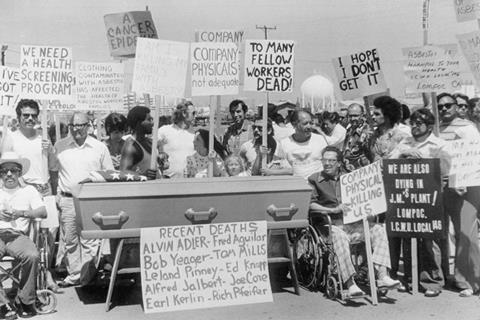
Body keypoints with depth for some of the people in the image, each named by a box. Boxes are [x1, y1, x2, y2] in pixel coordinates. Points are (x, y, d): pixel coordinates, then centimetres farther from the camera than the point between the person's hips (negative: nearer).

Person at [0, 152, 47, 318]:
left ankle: (25, 300, -14)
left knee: (32, 256, -32)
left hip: (18, 235, -1)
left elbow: (43, 212, 5)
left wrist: (22, 213, -11)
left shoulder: (29, 190, 18)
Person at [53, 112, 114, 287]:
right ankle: (73, 275, 18)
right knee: (69, 240, 7)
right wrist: (56, 195, 4)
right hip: (67, 200, 2)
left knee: (89, 241, -1)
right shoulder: (59, 146, 7)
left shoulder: (99, 147, 4)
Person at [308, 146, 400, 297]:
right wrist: (333, 210, -15)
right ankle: (350, 284, -39)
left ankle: (382, 276, -25)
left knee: (379, 229, -17)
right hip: (329, 225, -5)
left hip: (352, 223, 5)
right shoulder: (314, 179, 7)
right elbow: (310, 205, -5)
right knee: (339, 235, -37)